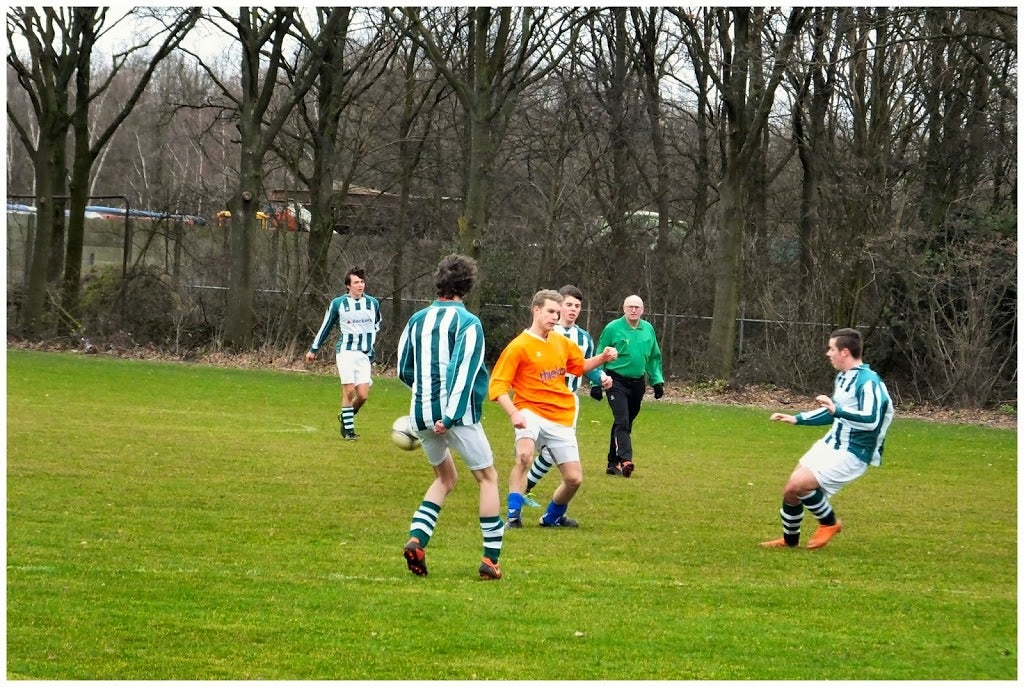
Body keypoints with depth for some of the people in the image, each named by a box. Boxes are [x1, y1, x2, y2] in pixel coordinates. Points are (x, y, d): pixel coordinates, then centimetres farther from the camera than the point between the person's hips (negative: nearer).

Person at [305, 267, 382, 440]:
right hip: (345, 351, -3)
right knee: (349, 391, -10)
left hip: (365, 354, 3)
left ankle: (346, 417, 22)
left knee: (363, 395, -5)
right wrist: (313, 349, 14)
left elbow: (377, 325, 27)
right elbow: (326, 327, 10)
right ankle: (348, 429, -2)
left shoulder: (373, 303, 7)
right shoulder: (338, 303, -1)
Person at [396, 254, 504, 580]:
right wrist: (450, 414, -22)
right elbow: (464, 370, -19)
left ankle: (416, 538, 1)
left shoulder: (417, 320, 10)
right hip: (457, 414, -6)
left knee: (445, 477, 22)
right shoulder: (467, 323, -8)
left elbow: (404, 370, 16)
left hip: (421, 414, 6)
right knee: (487, 478, 8)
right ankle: (491, 558, 3)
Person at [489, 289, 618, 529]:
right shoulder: (519, 346, -9)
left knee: (574, 478, 3)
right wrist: (513, 413, -26)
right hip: (531, 411, -5)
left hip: (562, 418, 5)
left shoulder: (562, 343, 10)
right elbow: (498, 385, -11)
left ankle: (553, 516, 31)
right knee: (524, 455, -35)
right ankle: (514, 516, -27)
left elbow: (579, 366, 29)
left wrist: (601, 358, 9)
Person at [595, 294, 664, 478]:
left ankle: (613, 463, 18)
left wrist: (657, 380, 11)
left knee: (625, 423, 10)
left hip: (637, 383, 5)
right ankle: (625, 460, -29)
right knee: (622, 421, -19)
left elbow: (654, 358, 17)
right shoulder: (613, 328, -7)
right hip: (617, 381, -5)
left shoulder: (648, 329, 7)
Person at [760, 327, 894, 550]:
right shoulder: (843, 377, 12)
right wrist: (796, 419, 26)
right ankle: (789, 540, 29)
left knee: (798, 484, -22)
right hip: (830, 446, 9)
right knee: (790, 490, 8)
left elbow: (871, 420, -31)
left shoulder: (868, 381, -19)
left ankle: (830, 523, 1)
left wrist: (836, 409, -35)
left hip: (851, 454, -9)